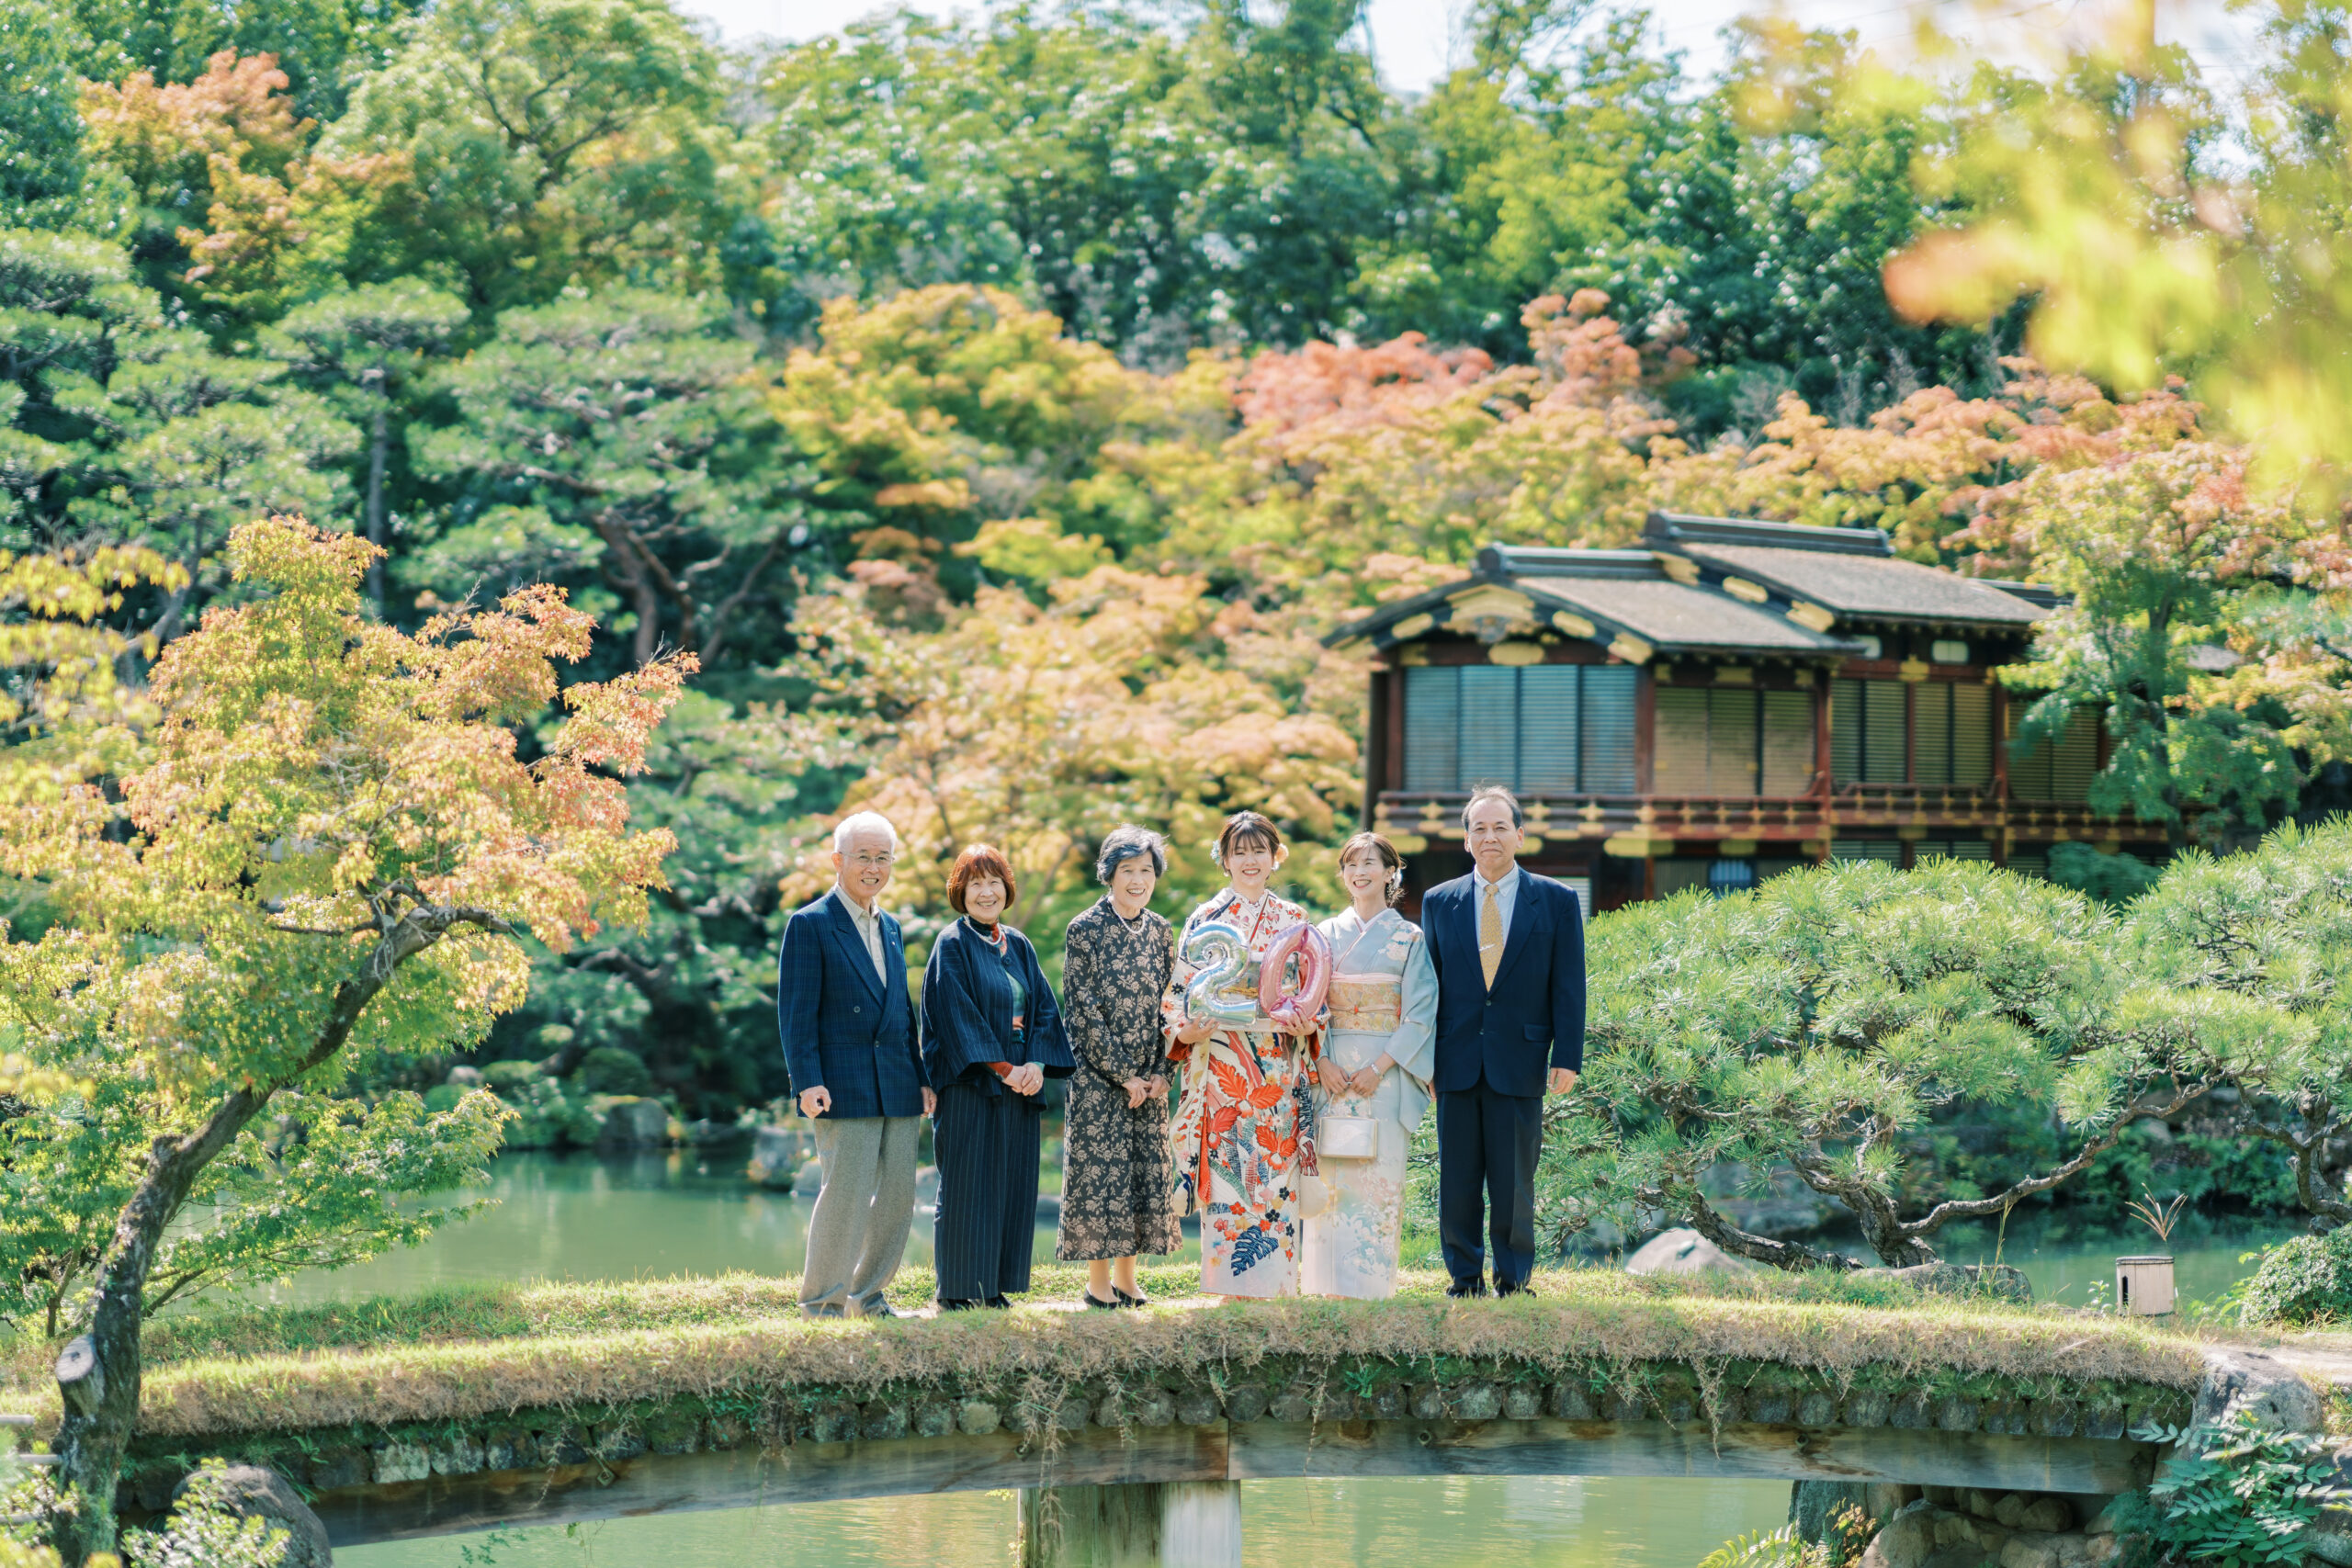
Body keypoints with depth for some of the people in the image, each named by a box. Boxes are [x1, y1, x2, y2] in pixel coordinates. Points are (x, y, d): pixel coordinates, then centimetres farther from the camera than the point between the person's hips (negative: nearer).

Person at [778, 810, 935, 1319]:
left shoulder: (890, 927, 18)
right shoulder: (810, 925, -4)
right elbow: (796, 1011, -8)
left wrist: (922, 1077, 15)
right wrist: (807, 1082, -16)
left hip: (898, 1089, 7)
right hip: (845, 1087, -7)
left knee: (898, 1195, 7)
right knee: (845, 1195, -7)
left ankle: (868, 1295, 18)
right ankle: (821, 1300, 3)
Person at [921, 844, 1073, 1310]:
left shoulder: (1019, 947, 14)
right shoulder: (952, 946, -4)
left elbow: (1044, 1008, 8)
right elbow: (958, 1014, -12)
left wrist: (1036, 1065, -9)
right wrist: (1003, 1069, -17)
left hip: (1018, 1086, 6)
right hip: (969, 1086, -6)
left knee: (1011, 1185, 4)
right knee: (967, 1185, -5)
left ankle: (994, 1288, 9)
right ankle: (956, 1291, 0)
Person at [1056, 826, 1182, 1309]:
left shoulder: (1160, 931, 7)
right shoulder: (1085, 930, -8)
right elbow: (1082, 1011, -11)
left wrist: (1162, 1071, -2)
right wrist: (1123, 1075, -13)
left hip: (1149, 1079, 5)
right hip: (1098, 1075, -5)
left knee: (1146, 1169, 6)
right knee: (1099, 1170, -3)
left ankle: (1127, 1278, 15)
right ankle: (1098, 1282, 4)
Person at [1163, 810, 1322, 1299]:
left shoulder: (1293, 920, 12)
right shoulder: (1205, 919, 7)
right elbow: (1179, 992, 6)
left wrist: (1305, 1023, -7)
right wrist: (1186, 1031, -13)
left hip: (1278, 1070, 2)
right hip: (1220, 1068, -1)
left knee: (1275, 1178, -2)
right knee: (1225, 1177, -7)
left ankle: (1274, 1288, 2)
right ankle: (1229, 1290, -4)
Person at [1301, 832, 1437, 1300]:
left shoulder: (1408, 938, 3)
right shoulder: (1326, 935, 10)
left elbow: (1420, 1014, -3)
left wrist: (1378, 1067, -12)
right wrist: (1324, 1063, -7)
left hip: (1384, 1075, -2)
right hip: (1331, 1073, 2)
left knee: (1378, 1178, -5)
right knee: (1330, 1178, 0)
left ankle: (1370, 1286, -1)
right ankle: (1326, 1284, 4)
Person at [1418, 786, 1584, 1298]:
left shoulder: (1557, 901, 4)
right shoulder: (1439, 902, 9)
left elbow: (1568, 986, 2)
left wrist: (1567, 1058, -6)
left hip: (1519, 1063, -2)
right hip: (1456, 1062, 2)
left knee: (1514, 1184, 1)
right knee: (1457, 1183, 4)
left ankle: (1513, 1281, 12)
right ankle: (1465, 1278, 14)